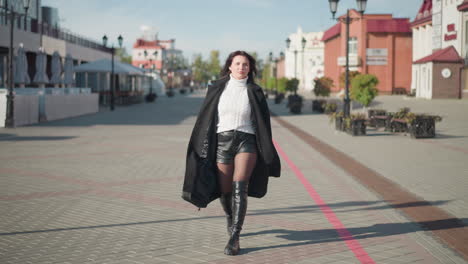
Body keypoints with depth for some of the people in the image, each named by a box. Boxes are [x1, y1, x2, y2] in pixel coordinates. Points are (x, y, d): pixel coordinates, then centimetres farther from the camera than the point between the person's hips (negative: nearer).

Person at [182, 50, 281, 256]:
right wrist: (199, 147, 2)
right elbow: (205, 118, 7)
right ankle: (231, 221, 41)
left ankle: (234, 238, -20)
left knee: (240, 187, -20)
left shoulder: (254, 92, 4)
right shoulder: (217, 88, 5)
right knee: (225, 192, 8)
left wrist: (267, 153, 4)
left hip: (246, 142, -1)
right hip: (222, 141, 2)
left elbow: (263, 123, 7)